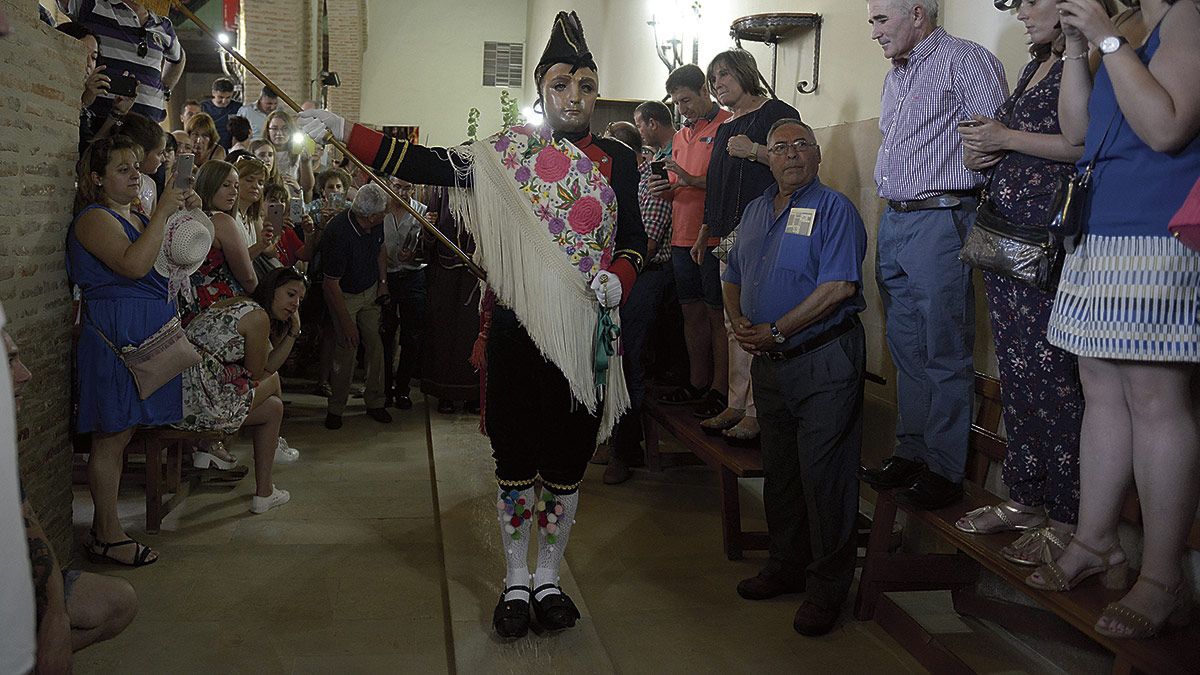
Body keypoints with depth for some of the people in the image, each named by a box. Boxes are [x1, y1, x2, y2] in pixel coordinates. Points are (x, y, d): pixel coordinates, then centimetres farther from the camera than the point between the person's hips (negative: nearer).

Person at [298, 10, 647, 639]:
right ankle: (515, 581, 28)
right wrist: (342, 131, -16)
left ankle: (548, 577, 30)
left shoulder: (616, 160, 6)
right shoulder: (505, 152, 2)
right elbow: (425, 164, -8)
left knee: (566, 462, 10)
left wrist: (617, 278, -10)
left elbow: (634, 240, 11)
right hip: (515, 329, -1)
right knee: (515, 461, 9)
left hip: (585, 335, 1)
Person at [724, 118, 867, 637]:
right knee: (778, 468, 16)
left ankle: (828, 587, 10)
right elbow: (734, 277, 20)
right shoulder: (755, 211, 15)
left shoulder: (835, 210, -8)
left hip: (825, 360, -7)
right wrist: (739, 323, -1)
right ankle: (787, 565, 31)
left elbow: (838, 287, -19)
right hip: (768, 361, 7)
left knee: (823, 474, -2)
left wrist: (775, 331, -18)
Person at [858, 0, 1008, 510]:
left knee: (945, 356, -3)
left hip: (939, 220, -8)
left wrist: (968, 215, -13)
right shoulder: (894, 77, 20)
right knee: (906, 351, 13)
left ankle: (945, 472, 5)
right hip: (892, 222, 9)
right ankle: (910, 452, 23)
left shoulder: (965, 60, -6)